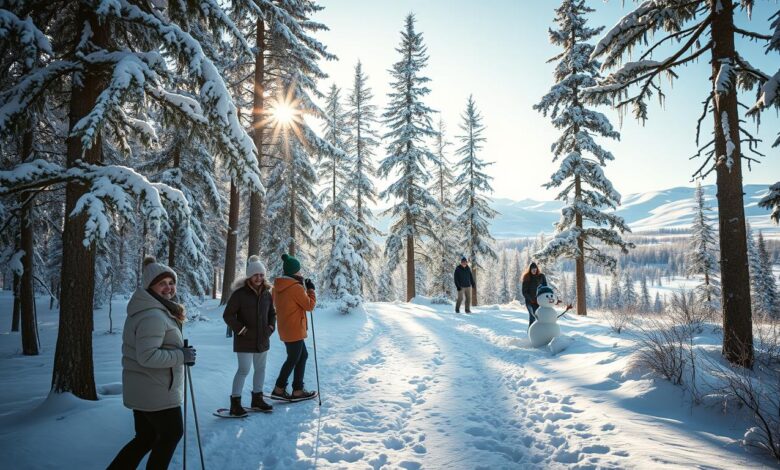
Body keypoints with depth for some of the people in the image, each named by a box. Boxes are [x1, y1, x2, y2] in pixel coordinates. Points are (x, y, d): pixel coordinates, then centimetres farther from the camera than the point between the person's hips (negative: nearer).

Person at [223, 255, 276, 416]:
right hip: (245, 340, -6)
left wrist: (271, 327, 4)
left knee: (261, 368, 14)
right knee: (244, 370, -5)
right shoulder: (239, 293, -14)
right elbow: (228, 315, -10)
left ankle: (257, 399, 28)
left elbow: (272, 313, 19)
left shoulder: (266, 293, 5)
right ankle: (235, 402, 8)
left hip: (262, 339, 6)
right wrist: (241, 329, -14)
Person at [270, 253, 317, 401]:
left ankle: (298, 389, 22)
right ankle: (279, 389, 14)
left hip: (285, 328, 9)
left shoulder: (277, 286, 4)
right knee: (293, 360, 6)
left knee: (303, 355, 18)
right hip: (294, 329, -9)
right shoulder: (296, 287, -20)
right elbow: (309, 305, -14)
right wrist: (311, 289, 0)